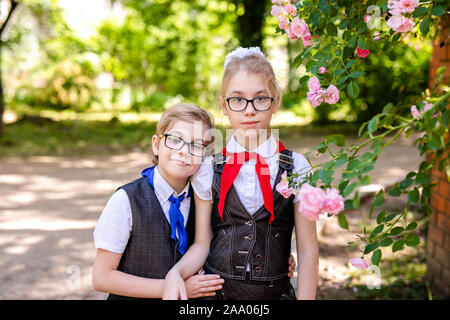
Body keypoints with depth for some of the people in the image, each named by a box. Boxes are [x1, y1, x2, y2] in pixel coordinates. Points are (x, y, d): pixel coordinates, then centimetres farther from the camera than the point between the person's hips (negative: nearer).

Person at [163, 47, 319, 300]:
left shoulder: (296, 168, -4)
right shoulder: (209, 170, -2)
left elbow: (308, 249, -3)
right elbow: (202, 243, 0)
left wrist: (305, 298, -9)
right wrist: (176, 273, -18)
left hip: (275, 291, 0)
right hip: (216, 290, 1)